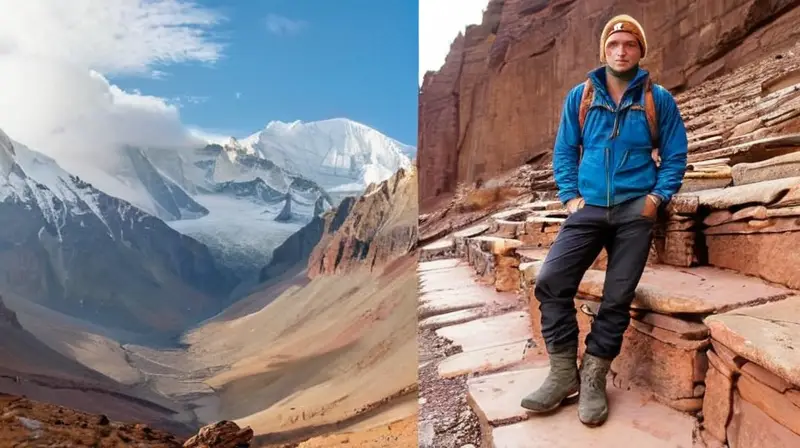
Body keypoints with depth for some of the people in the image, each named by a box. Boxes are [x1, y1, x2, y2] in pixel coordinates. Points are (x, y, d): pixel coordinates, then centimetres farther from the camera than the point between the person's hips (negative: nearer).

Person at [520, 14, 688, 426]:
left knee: (618, 296, -3)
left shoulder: (658, 99, 6)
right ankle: (564, 373, -3)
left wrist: (657, 196, -6)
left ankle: (593, 377, 12)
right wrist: (570, 196, -1)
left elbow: (675, 156, 8)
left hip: (634, 211, -1)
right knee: (550, 281, -15)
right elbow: (564, 152, 11)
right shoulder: (579, 96, 9)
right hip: (588, 208, 1)